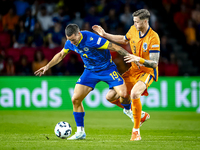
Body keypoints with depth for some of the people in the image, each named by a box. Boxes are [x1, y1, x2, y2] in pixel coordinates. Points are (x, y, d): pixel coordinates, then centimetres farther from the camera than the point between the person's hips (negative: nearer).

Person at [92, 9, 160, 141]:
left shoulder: (153, 38, -23)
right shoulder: (133, 30, -3)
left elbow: (154, 63, -24)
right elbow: (124, 40, 21)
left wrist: (138, 59, -39)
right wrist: (105, 35, 18)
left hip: (148, 72, -7)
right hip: (134, 70, 7)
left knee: (134, 93, -36)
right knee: (111, 96, -1)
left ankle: (136, 131, -21)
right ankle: (140, 114, 18)